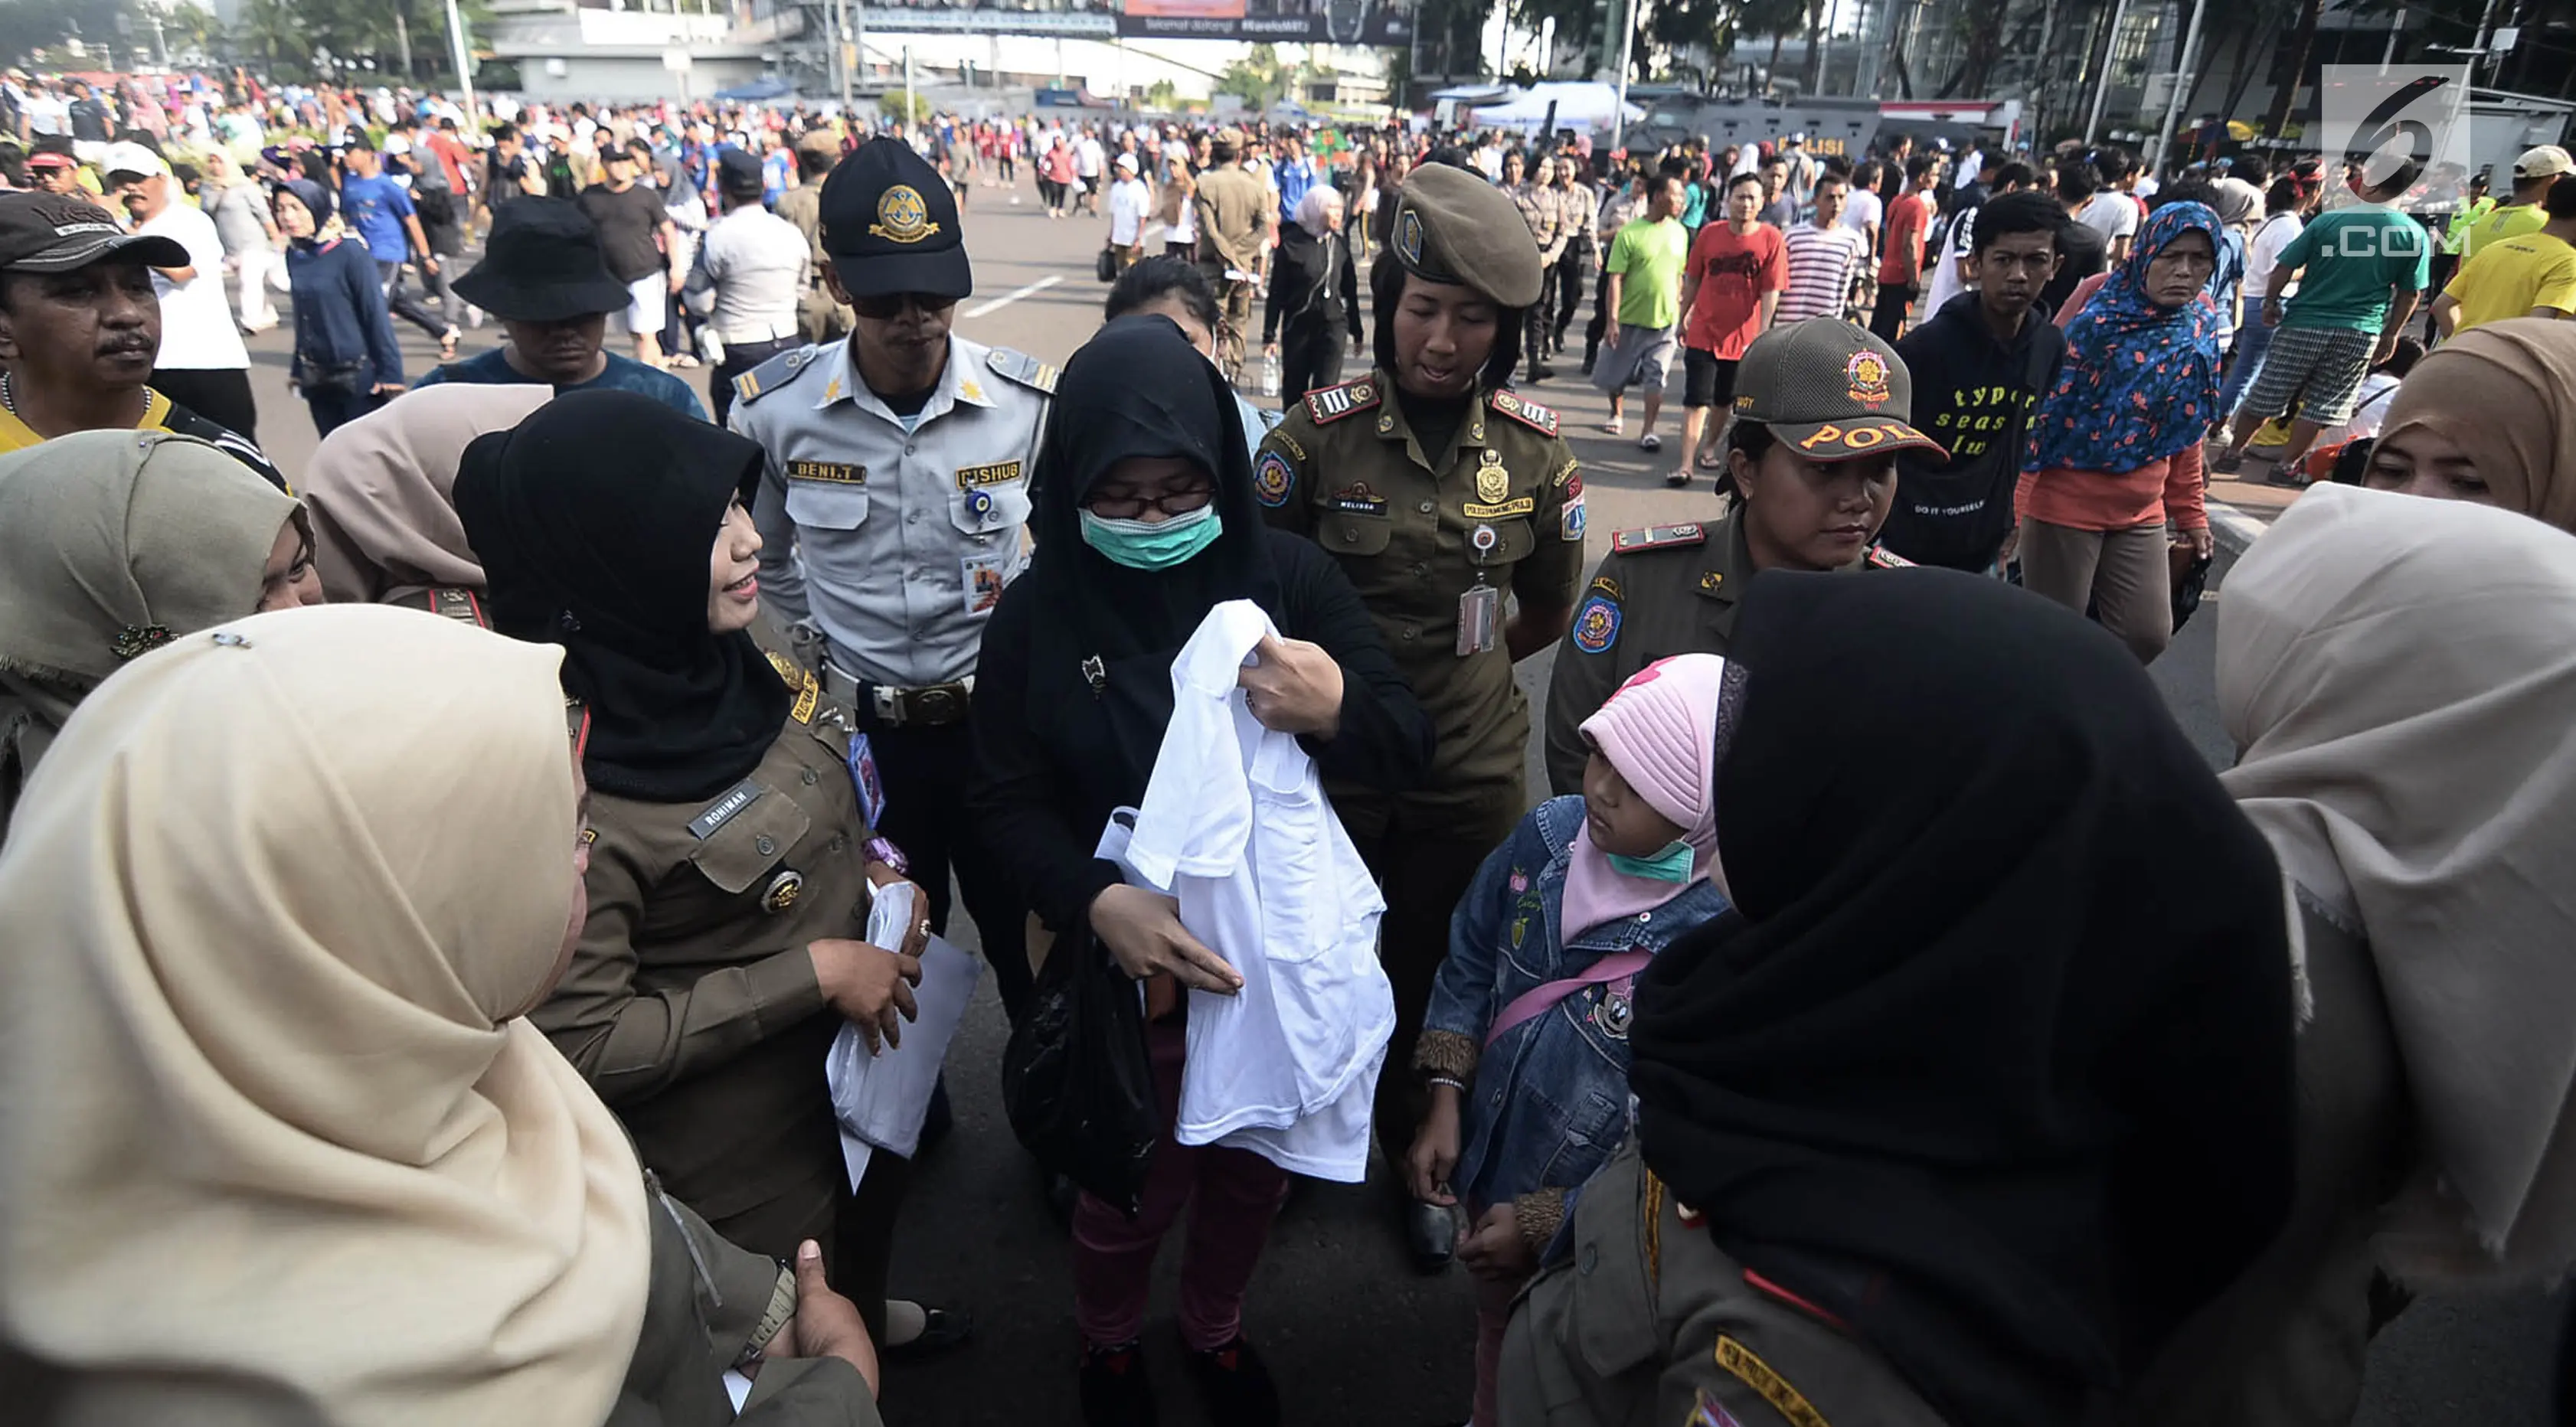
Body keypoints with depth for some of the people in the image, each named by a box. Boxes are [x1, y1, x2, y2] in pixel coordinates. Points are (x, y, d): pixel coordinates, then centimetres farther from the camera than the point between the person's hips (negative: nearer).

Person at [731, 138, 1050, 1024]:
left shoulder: (1030, 401, -12)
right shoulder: (774, 408, -9)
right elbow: (762, 555, 10)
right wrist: (819, 651, 6)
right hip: (861, 730, 1)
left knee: (1034, 949, 14)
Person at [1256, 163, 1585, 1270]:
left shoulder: (1536, 451, -5)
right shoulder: (1321, 430, -11)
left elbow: (1546, 613, 9)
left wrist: (1450, 674, 8)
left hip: (1470, 771, 2)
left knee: (1434, 972, 19)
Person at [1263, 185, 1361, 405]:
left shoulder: (1340, 244, 4)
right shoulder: (1292, 243, -6)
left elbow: (1350, 290, 11)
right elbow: (1276, 292, -4)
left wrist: (1357, 332, 15)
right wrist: (1269, 335, -6)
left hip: (1334, 324, 2)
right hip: (1298, 326, -2)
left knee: (1326, 386, -8)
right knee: (1294, 388, 9)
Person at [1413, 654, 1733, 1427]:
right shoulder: (1550, 834, -16)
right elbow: (1471, 961, -1)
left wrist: (1543, 1223, -19)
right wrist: (1446, 1097, -8)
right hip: (1489, 1167, 5)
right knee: (1495, 1326, 34)